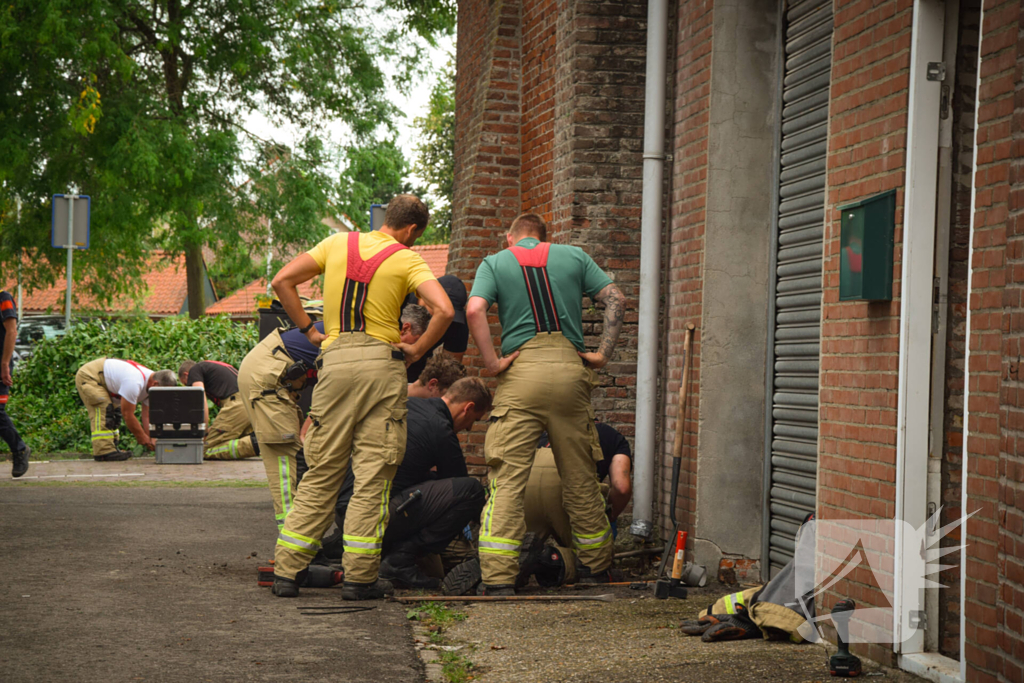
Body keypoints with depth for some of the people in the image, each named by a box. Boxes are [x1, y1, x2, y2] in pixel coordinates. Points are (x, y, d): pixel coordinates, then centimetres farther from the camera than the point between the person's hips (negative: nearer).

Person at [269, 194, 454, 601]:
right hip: (381, 361, -3)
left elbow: (282, 282, 9)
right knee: (372, 476, 2)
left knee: (321, 473, 10)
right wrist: (417, 350, 0)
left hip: (334, 360, 3)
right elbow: (444, 310, -12)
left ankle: (287, 571, 8)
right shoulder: (407, 260, 3)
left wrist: (309, 331, 13)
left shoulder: (338, 243, 14)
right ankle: (359, 577, 1)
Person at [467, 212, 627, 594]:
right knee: (580, 477, 13)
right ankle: (595, 566, 25)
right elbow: (615, 299, 8)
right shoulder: (574, 257, 16)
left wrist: (491, 362, -4)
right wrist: (603, 353, 7)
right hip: (570, 368, 2)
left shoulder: (495, 263, 10)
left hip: (520, 373, -2)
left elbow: (474, 310, -8)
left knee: (507, 479, -3)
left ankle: (498, 578, -10)